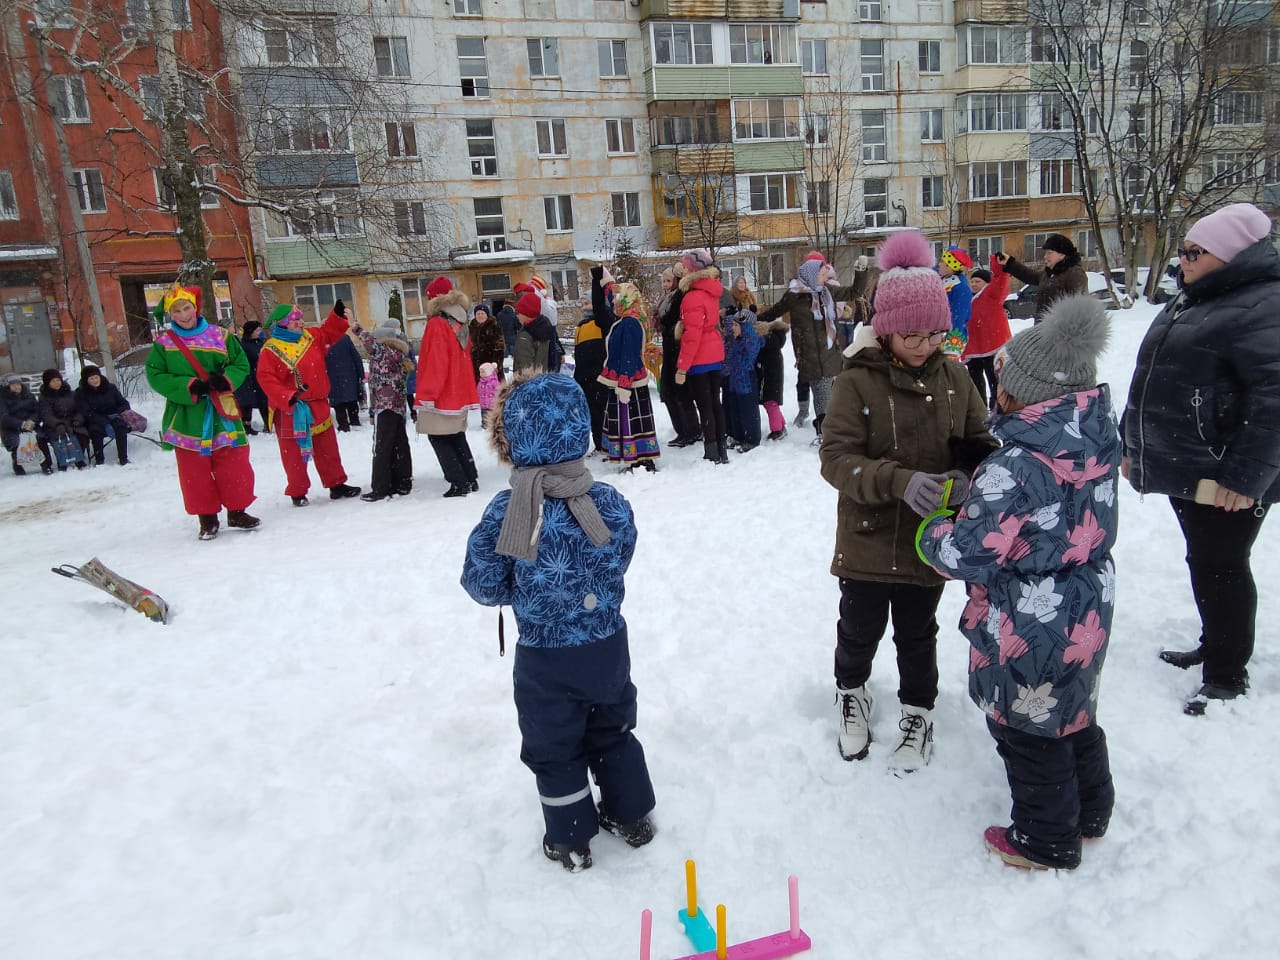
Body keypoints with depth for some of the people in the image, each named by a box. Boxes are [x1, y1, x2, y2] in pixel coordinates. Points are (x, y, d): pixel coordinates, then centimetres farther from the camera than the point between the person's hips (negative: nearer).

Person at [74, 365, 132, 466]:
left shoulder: (110, 388, 5)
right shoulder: (81, 393, -3)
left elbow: (124, 403, 9)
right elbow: (87, 413, -13)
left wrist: (119, 413, -14)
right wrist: (105, 423, -27)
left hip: (113, 417, 2)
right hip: (95, 422, -1)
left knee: (121, 426, -30)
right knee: (96, 430, -34)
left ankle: (123, 458, -30)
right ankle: (99, 460, -25)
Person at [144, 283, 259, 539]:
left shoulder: (220, 335, 3)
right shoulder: (163, 343, 1)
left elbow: (241, 364, 5)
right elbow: (155, 376, -4)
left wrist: (225, 379, -15)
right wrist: (189, 386, -17)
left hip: (221, 413, 1)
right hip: (186, 418, 0)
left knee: (235, 465, 3)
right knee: (195, 471, 4)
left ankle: (237, 512, 19)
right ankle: (207, 518, 16)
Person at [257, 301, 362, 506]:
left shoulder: (311, 337, 6)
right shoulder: (271, 350, -12)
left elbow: (329, 333, 21)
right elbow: (266, 379, -18)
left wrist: (338, 315, 5)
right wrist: (287, 397, -29)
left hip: (318, 406, 6)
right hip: (291, 410, -6)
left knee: (328, 449, 13)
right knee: (294, 453, 3)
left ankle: (336, 484, 25)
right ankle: (297, 492, 15)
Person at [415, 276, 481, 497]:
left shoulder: (437, 324, -16)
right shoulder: (460, 323, 9)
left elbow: (434, 362, -20)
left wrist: (427, 394, -17)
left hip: (442, 394, -8)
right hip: (459, 391, 8)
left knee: (439, 438, 0)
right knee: (456, 436, 16)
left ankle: (459, 483, -3)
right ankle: (471, 479, 17)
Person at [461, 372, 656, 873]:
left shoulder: (506, 511, -21)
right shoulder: (611, 502, -13)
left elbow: (482, 583, -13)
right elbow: (618, 563, 1)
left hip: (544, 659, -3)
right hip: (608, 644, 3)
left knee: (553, 748, 18)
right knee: (613, 732, 25)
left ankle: (571, 840, 33)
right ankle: (631, 816, 42)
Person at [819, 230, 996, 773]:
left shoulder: (953, 378, -3)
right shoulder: (858, 381, -14)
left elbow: (980, 442, 6)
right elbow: (835, 458, -19)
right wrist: (899, 481, -32)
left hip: (929, 538, 2)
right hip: (867, 538, -2)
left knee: (917, 634, 18)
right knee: (860, 630, 16)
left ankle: (919, 712, 42)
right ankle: (851, 692, 46)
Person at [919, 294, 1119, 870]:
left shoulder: (1017, 467, -31)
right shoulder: (1096, 440, -5)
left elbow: (968, 553, -25)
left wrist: (934, 531, -4)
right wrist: (973, 494, 1)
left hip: (1029, 628, -8)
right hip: (1087, 609, 8)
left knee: (1027, 729, 14)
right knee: (1074, 714, 28)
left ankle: (1046, 841, 35)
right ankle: (1089, 812, 50)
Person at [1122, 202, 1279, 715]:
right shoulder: (1189, 301, 15)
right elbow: (1156, 380, 22)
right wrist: (1134, 443, 22)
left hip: (1224, 478, -9)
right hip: (1184, 467, 9)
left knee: (1221, 566, 1)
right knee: (1202, 561, 19)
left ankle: (1228, 676, 16)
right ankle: (1213, 647, 36)